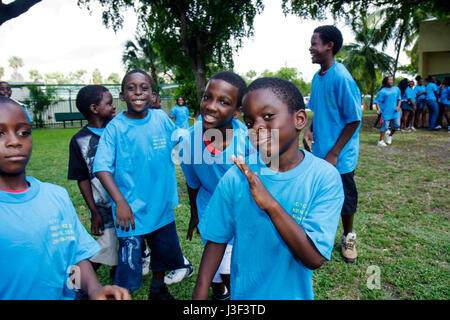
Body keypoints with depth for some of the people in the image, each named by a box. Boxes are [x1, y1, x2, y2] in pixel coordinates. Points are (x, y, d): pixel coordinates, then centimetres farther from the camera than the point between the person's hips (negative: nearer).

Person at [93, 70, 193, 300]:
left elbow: (180, 141, 18)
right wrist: (120, 201, -23)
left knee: (165, 252, 23)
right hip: (131, 210, -4)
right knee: (129, 265, 1)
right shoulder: (115, 127, -12)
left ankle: (158, 290, 50)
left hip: (161, 206, 5)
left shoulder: (161, 118, -3)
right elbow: (101, 167, -16)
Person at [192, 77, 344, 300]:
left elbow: (315, 258, -24)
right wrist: (200, 293, -14)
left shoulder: (325, 178, -19)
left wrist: (271, 205, -34)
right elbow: (217, 240, -8)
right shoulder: (236, 178, -16)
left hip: (293, 293, 0)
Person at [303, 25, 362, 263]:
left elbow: (354, 120, -15)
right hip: (320, 154, 6)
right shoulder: (317, 77, 5)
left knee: (345, 199, 11)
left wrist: (333, 154, -16)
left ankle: (348, 237, 35)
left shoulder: (342, 77, -18)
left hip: (341, 157, -6)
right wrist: (309, 131, -2)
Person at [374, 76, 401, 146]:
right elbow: (377, 101, -5)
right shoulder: (382, 91, -4)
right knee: (385, 125, -6)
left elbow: (399, 99, 14)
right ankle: (381, 141, 2)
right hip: (386, 111, -4)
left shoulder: (396, 89, 10)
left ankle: (390, 135, 26)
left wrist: (398, 106, -2)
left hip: (395, 111, 4)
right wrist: (378, 109, -19)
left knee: (397, 125, 0)